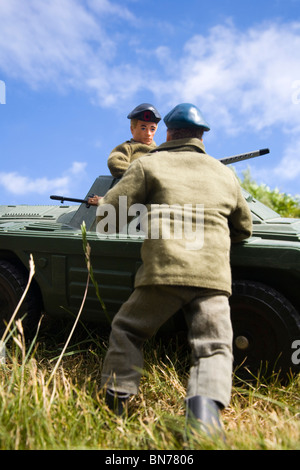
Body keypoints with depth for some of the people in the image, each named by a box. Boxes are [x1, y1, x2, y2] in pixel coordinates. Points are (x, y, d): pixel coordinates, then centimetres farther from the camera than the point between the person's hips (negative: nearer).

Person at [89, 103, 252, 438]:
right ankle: (205, 413, -21)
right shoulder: (225, 173, 22)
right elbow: (244, 228, 31)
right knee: (214, 348, 3)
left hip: (164, 272, -2)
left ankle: (114, 406, 13)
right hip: (214, 278, 3)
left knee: (125, 332, 16)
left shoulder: (150, 164, 8)